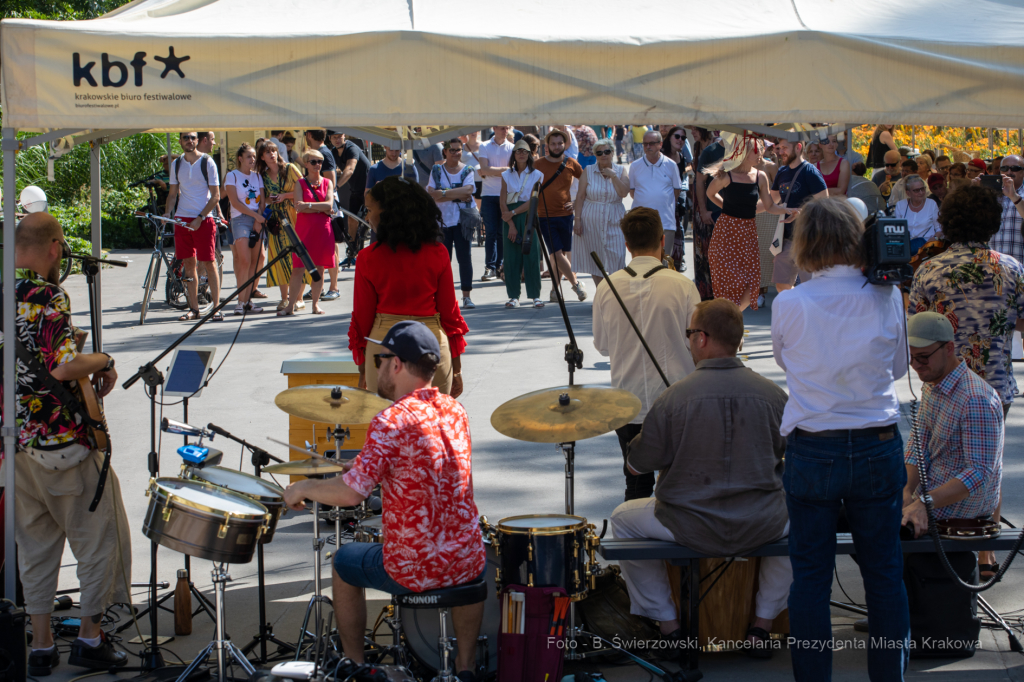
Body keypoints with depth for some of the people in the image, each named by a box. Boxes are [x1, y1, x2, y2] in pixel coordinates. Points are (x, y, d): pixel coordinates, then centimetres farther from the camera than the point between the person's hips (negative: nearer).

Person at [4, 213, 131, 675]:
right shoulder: (48, 298, -18)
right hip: (63, 442, -7)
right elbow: (64, 368, -27)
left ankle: (41, 646, 18)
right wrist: (103, 360, -10)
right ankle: (90, 640, 13)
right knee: (100, 539, 8)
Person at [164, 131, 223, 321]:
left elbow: (216, 195, -4)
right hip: (181, 218, 4)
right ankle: (194, 309, 9)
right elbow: (173, 193, 17)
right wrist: (167, 213, -2)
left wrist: (200, 218, -13)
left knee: (209, 263, -7)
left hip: (204, 219, -4)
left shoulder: (207, 163, -2)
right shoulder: (176, 164, 11)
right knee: (188, 264, 5)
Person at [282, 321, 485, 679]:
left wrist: (303, 488, -6)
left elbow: (349, 492, -24)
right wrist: (371, 466, 24)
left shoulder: (391, 421, -19)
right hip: (466, 564, 5)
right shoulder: (455, 411, 3)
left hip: (412, 570, -5)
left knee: (344, 562, 26)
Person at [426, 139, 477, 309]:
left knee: (464, 257, -3)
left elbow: (468, 190, -12)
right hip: (441, 220, 1)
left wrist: (445, 193, -15)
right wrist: (457, 195, -12)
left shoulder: (467, 171, 6)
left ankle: (466, 296, 1)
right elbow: (431, 194, -6)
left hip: (462, 220, -1)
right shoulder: (436, 170, 7)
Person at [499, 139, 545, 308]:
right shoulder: (506, 175, 9)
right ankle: (514, 296, 3)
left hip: (529, 218, -2)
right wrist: (511, 224, -8)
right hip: (510, 219, 2)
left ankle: (535, 295, 1)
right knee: (511, 257, -2)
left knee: (532, 256, -6)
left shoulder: (536, 175, 4)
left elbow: (532, 201, -5)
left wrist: (513, 213, -11)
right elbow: (503, 202, 2)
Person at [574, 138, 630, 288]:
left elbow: (624, 193, -9)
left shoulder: (620, 170, 4)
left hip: (614, 221, 0)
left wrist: (613, 176, -14)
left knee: (616, 257, -10)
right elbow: (580, 197, 1)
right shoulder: (588, 171, 3)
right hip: (591, 221, 0)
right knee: (595, 259, 4)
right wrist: (577, 220, -5)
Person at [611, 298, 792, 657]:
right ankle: (763, 622, 30)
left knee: (622, 518, 26)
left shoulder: (674, 397, -15)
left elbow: (638, 463, -6)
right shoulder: (773, 394, -6)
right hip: (761, 526, 2)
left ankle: (668, 624, 23)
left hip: (691, 527, -2)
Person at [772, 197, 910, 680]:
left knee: (810, 577, 8)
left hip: (812, 452, -1)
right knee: (884, 575, 12)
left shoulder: (789, 305, -11)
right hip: (878, 448, 1)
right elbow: (898, 366, 7)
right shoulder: (887, 298, -7)